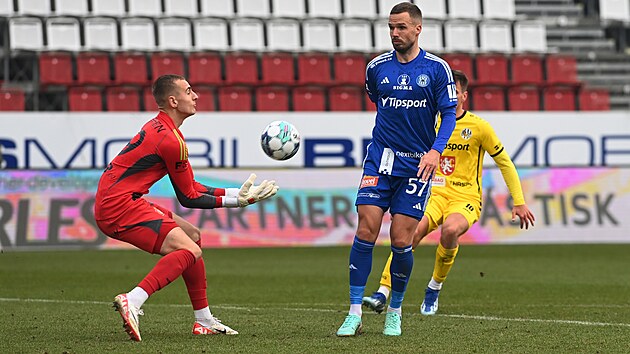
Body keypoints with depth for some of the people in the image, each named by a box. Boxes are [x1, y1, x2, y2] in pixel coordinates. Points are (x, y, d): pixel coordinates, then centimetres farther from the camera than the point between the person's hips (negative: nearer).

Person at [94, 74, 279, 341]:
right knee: (189, 250, -20)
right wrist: (238, 200, -1)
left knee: (192, 236, 18)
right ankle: (132, 302, -35)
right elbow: (188, 198, -6)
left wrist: (236, 194, 14)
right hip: (119, 206, -11)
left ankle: (204, 321, 20)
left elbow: (190, 187, 18)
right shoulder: (171, 141, -15)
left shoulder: (158, 127, 16)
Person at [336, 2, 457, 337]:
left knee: (401, 241, -4)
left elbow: (448, 114, -3)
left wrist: (435, 150, -16)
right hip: (380, 159, 2)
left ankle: (395, 312, 16)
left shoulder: (436, 68, -2)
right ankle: (355, 313, -6)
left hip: (417, 165, -2)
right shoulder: (377, 67, 5)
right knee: (366, 231, -11)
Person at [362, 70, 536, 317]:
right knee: (411, 232, -29)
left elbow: (504, 163, 7)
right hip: (434, 195, 2)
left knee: (450, 229, -36)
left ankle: (435, 288, -13)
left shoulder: (479, 127, -1)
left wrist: (519, 203, 4)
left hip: (466, 198, -2)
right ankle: (382, 294, -32)